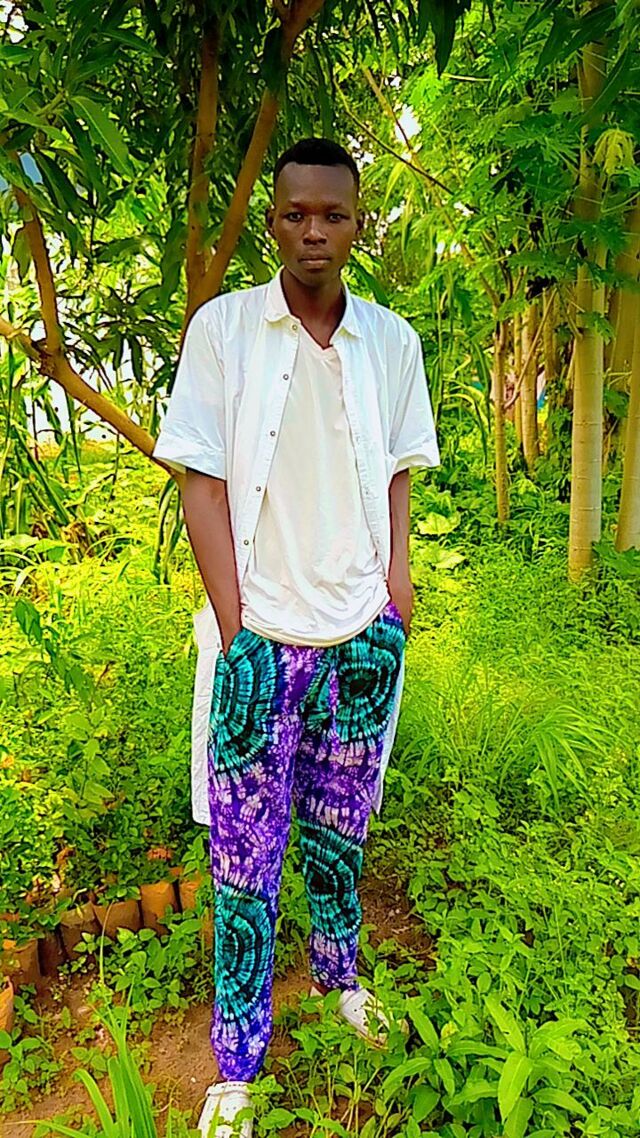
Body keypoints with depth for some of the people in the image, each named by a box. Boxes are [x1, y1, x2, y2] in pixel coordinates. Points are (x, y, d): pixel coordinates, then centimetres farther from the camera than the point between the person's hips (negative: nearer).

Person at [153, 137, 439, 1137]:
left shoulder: (392, 341, 6)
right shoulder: (222, 326, -3)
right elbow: (203, 481, -5)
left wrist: (396, 584, 1)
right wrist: (234, 624, -10)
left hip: (363, 632, 3)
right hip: (261, 635, -2)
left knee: (338, 826, 18)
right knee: (246, 852, 5)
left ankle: (341, 975, 43)